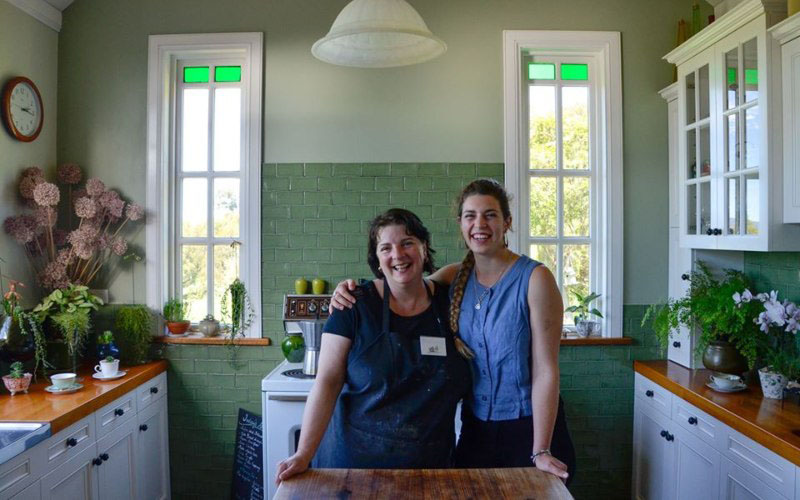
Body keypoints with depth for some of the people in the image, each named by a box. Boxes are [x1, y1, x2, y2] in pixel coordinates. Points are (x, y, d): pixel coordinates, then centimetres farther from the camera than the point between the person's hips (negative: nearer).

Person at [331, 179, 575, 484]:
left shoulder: (535, 278, -16)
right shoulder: (455, 277, -2)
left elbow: (546, 370, -17)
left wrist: (541, 452, -18)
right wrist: (352, 290, -14)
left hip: (529, 428, -4)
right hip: (475, 428, 4)